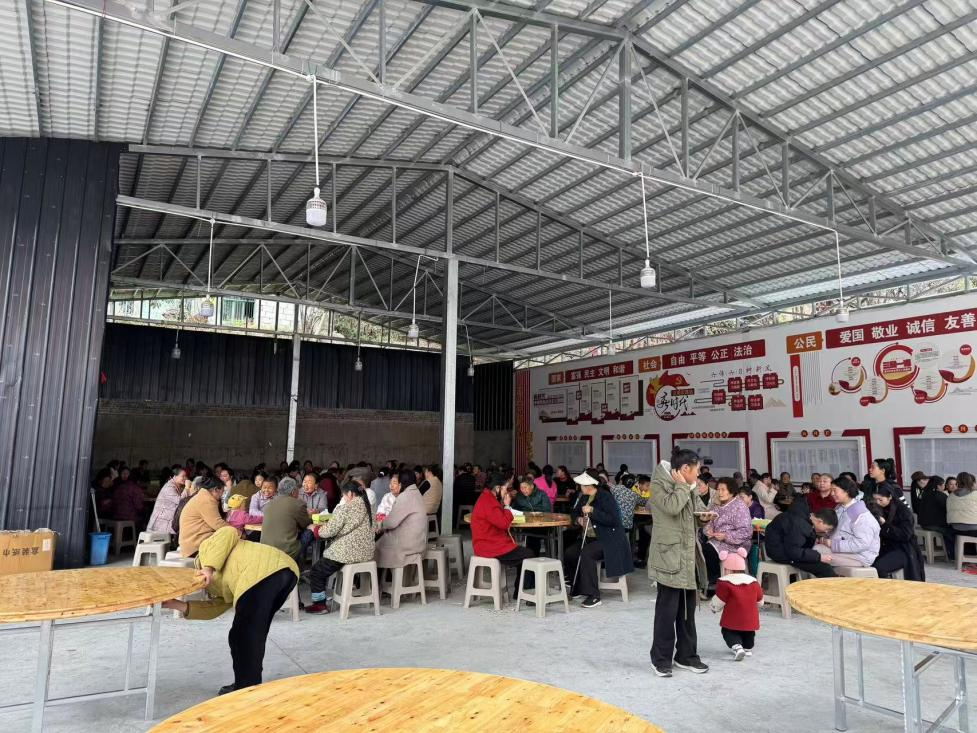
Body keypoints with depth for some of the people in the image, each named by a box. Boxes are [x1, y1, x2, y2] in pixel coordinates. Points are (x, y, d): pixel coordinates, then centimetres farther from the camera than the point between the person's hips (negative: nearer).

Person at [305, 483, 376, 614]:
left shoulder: (346, 508, -16)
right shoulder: (366, 506, 9)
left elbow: (329, 531, -17)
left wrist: (317, 529, 5)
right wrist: (324, 527, 17)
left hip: (348, 553, -9)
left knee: (316, 572, 9)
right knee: (324, 567, 28)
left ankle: (320, 604, 13)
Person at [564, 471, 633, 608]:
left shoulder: (605, 496, -16)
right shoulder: (584, 497, 9)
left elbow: (613, 520, -25)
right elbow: (574, 512, 23)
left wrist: (592, 511, -27)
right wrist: (578, 518, -1)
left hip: (609, 540, -8)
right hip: (590, 538, 8)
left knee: (586, 554, -30)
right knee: (569, 553, -10)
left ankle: (594, 596, -22)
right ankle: (574, 588, 9)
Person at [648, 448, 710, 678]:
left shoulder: (689, 486, 13)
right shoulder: (659, 484, -10)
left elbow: (697, 510, 19)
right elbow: (672, 507, -26)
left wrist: (705, 516, -3)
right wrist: (682, 486, -13)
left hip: (689, 555, 8)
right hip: (669, 555, -8)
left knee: (688, 607, 14)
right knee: (667, 608, -2)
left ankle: (686, 656, 25)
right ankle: (661, 658, 11)